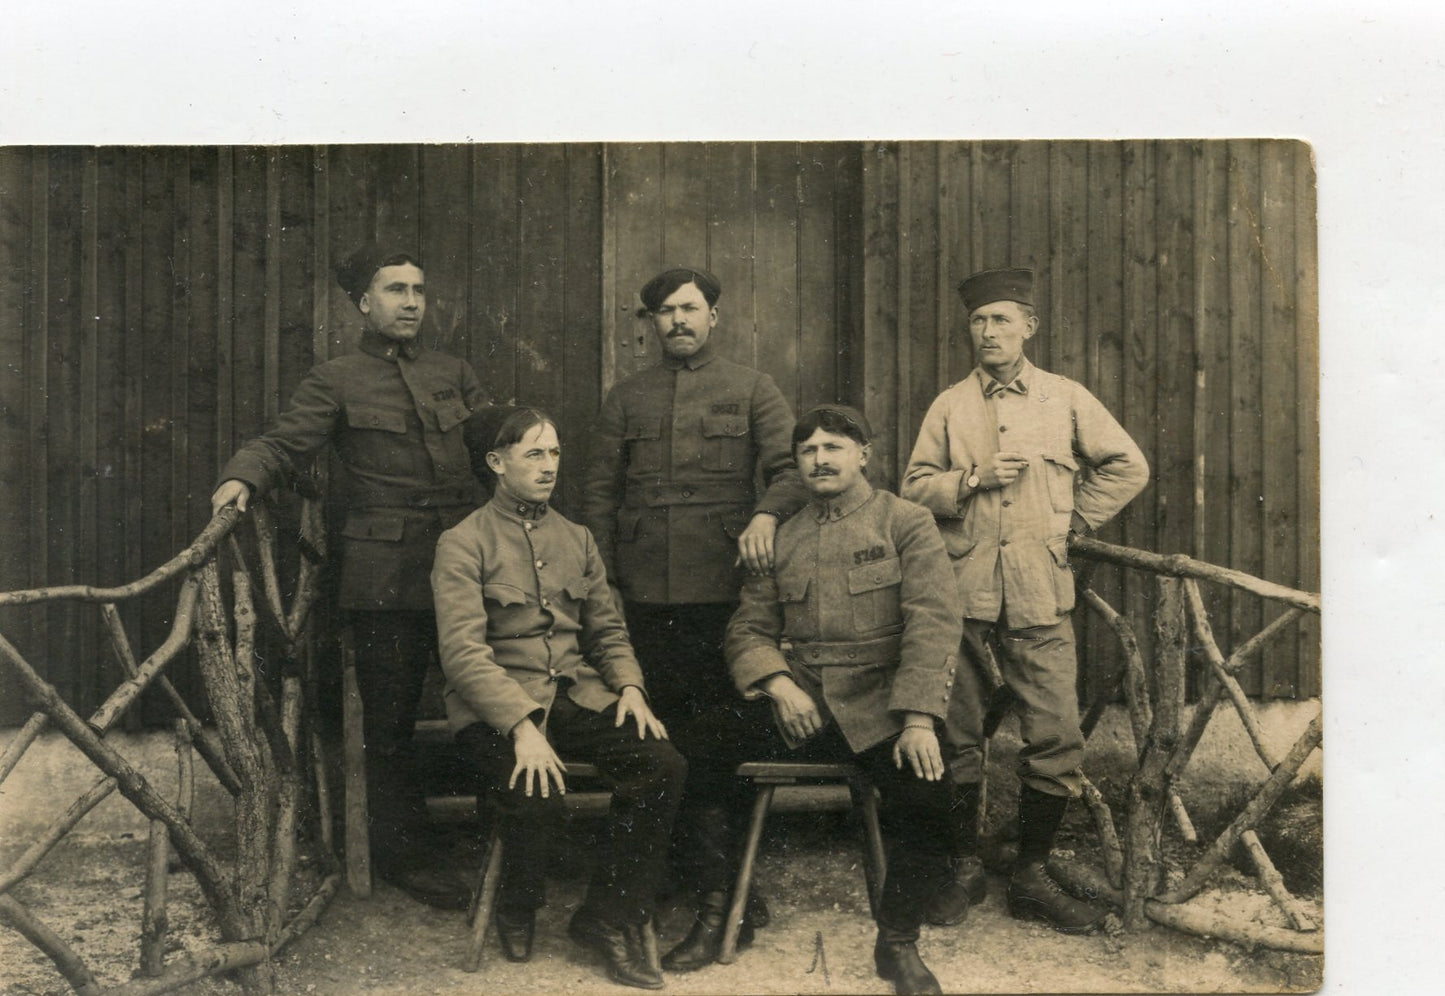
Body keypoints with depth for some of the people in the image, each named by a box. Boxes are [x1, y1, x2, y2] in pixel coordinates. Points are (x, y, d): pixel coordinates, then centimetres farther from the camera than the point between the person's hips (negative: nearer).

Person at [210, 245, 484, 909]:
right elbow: (284, 444, -4)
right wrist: (243, 477, -22)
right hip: (384, 572, -4)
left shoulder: (455, 376, 18)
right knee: (390, 713, 3)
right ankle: (403, 851, 16)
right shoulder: (336, 381, 5)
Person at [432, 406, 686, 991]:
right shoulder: (463, 543, -3)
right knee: (537, 791, -33)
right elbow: (462, 650, -13)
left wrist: (629, 684, -3)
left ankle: (610, 918, -1)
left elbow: (608, 629, 19)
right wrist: (522, 725, -26)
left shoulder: (577, 540, 16)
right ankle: (518, 914, 2)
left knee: (663, 765, -19)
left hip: (577, 695, 5)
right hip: (496, 706, -5)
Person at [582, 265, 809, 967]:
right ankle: (727, 894, 14)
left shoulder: (751, 391, 11)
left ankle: (718, 901, 1)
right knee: (659, 737, 3)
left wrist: (765, 515, -21)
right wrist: (601, 582, 4)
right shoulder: (626, 400, 17)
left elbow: (791, 468, 1)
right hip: (645, 595, 3)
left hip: (723, 591, -2)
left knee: (718, 743, -4)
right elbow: (600, 494, 13)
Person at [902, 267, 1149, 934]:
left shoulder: (1066, 398, 9)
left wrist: (1072, 523, 7)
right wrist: (973, 479, -8)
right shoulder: (949, 406, 11)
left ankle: (1032, 878, 12)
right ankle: (964, 870, 19)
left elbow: (1127, 467, 14)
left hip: (1040, 593, 0)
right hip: (962, 589, 1)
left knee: (1055, 739, -4)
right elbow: (915, 487, 8)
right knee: (955, 737, 4)